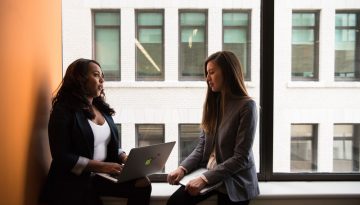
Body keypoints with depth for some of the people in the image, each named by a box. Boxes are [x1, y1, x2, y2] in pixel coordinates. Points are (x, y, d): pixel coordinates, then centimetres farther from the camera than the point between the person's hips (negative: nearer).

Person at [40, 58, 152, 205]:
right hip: (74, 181, -6)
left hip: (103, 175, 6)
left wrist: (125, 158, -3)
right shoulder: (63, 110, -10)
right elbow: (62, 157, -16)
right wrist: (100, 166, -22)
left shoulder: (101, 108, 11)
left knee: (143, 183, -14)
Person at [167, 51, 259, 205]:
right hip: (207, 174, 5)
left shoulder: (246, 106, -13)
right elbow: (202, 146, 7)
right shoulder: (212, 103, 7)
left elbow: (241, 158, -16)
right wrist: (183, 168, -9)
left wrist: (205, 178, -22)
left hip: (234, 181, -5)